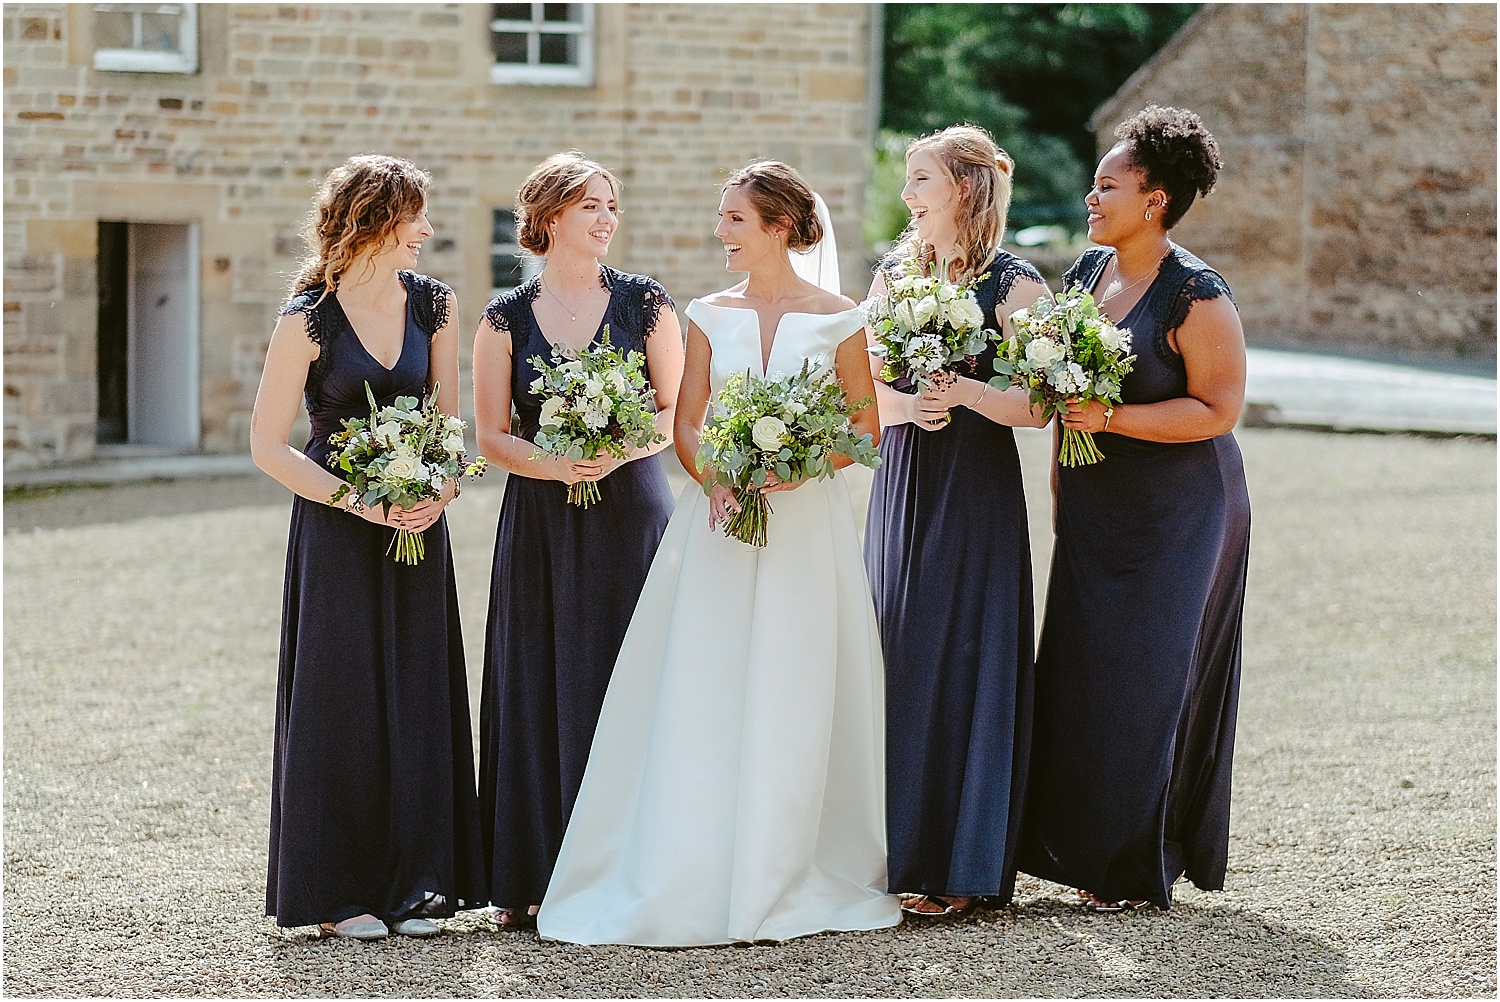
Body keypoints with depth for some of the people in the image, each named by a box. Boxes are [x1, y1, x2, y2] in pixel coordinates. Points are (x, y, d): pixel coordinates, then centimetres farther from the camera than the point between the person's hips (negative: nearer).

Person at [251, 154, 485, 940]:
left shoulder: (431, 304, 5)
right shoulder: (308, 319, -9)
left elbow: (450, 417, 11)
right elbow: (267, 444, -8)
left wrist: (445, 487, -9)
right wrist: (361, 503, -15)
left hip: (418, 524, 4)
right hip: (337, 527, -4)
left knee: (418, 698, 5)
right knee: (343, 699, -2)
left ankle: (410, 885, 13)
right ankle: (338, 892, 6)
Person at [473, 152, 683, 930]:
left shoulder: (645, 304, 4)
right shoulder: (506, 318, 4)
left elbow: (676, 413, 4)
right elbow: (492, 435, 2)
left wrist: (620, 450, -15)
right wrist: (555, 464, -16)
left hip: (632, 515, 0)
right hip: (540, 523, 0)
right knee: (538, 689, 0)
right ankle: (533, 879, 5)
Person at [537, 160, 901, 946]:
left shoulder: (838, 319, 1)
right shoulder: (709, 316, 8)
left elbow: (867, 426, 2)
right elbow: (685, 424, 6)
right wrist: (717, 480, -13)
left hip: (807, 522, -2)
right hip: (718, 517, 2)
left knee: (793, 699, -1)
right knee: (703, 696, -3)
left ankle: (786, 876, 8)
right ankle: (693, 879, 2)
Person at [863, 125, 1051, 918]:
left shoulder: (1012, 285, -6)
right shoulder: (893, 274, 11)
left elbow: (1039, 406, -12)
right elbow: (866, 390, 10)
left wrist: (963, 390, -25)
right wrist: (910, 407, -10)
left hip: (976, 491, -5)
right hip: (901, 484, 5)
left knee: (960, 659, -4)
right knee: (897, 658, 4)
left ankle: (958, 867, 3)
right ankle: (900, 849, 13)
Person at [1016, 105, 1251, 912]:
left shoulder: (1197, 295, -16)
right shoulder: (1087, 271, 7)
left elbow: (1218, 409, -17)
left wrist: (1110, 419, -23)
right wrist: (1061, 479, 15)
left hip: (1178, 512, -7)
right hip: (1094, 506, 7)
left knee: (1149, 680, -3)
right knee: (1081, 673, 5)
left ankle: (1139, 866, 8)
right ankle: (1086, 851, 14)